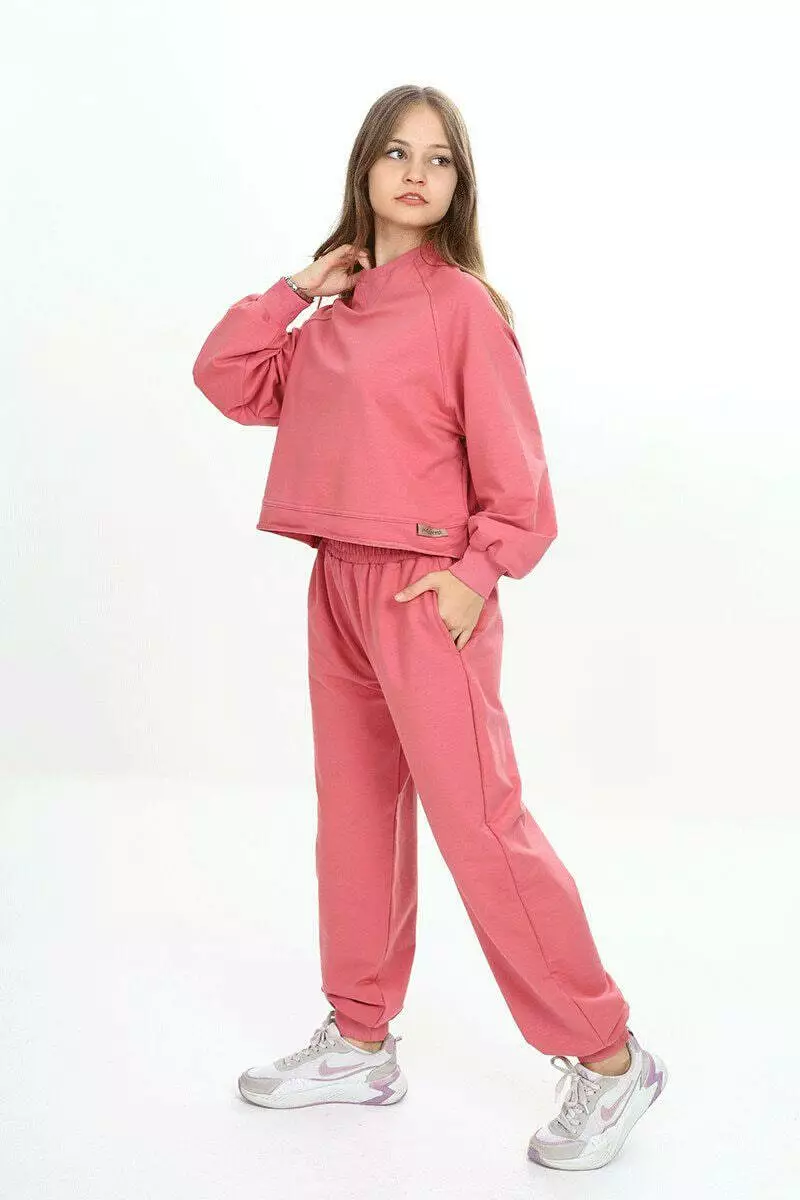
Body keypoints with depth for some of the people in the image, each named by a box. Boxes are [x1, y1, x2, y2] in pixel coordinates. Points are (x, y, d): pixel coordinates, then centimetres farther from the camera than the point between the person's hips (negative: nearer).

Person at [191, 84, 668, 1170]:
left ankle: (608, 1059, 9)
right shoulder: (335, 313, 13)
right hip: (337, 586, 8)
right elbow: (230, 382, 15)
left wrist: (480, 572, -18)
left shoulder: (464, 304, -7)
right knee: (355, 818, 15)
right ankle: (361, 1042, 31)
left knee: (479, 825, -7)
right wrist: (296, 291, 6)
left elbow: (514, 468, -9)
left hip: (428, 592, -7)